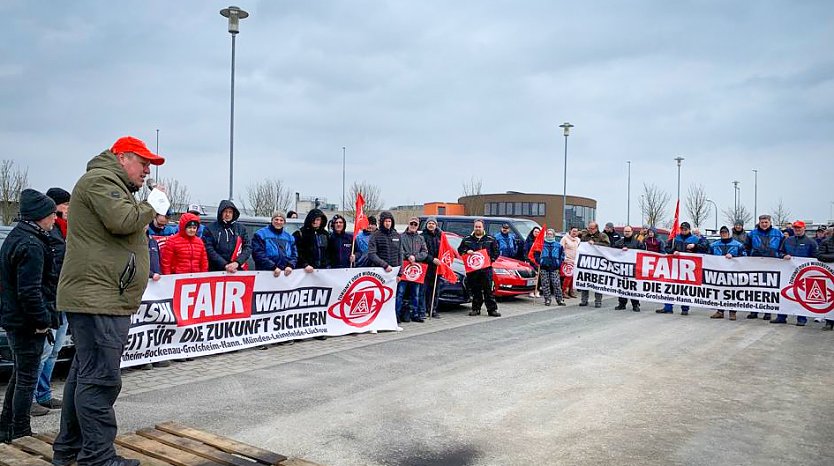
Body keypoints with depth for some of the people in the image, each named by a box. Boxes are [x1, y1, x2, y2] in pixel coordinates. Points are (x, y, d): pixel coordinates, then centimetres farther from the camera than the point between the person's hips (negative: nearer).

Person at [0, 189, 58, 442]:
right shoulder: (31, 246, -20)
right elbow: (30, 291, -25)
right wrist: (43, 320, -16)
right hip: (27, 324, -10)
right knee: (27, 377, 1)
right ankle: (20, 432, 11)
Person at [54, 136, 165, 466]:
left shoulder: (111, 184, 26)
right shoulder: (101, 179, -8)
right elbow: (123, 221, -21)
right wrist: (152, 204, -7)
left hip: (99, 299, 11)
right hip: (98, 299, -11)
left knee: (84, 374, 16)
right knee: (100, 379, -9)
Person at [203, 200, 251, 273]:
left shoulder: (241, 228, 12)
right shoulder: (210, 229, 5)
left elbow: (248, 247, 5)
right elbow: (209, 250, -5)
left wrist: (237, 262, -11)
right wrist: (225, 265, -15)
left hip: (238, 270, 2)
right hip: (216, 271, -2)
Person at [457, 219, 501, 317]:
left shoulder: (491, 240, 9)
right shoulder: (467, 240, 12)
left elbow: (496, 252, 9)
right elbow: (460, 250, 13)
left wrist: (491, 259, -6)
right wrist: (466, 252, -7)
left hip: (486, 268, -1)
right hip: (472, 269, 1)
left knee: (488, 290, -3)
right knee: (475, 291, 6)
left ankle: (492, 309, 0)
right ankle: (476, 309, 14)